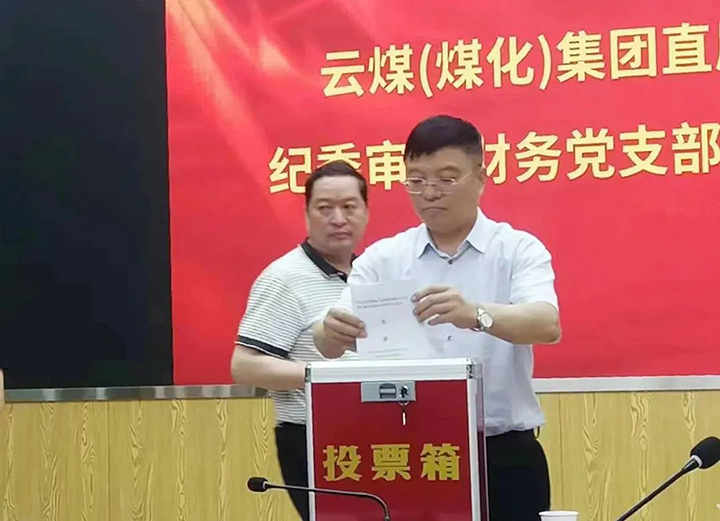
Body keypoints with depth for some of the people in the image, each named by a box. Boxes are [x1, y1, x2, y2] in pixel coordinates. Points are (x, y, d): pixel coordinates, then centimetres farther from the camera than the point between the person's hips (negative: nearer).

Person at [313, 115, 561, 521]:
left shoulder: (518, 250, 0)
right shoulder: (382, 259, 7)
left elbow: (547, 324, -19)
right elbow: (329, 340, -6)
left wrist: (476, 315, -39)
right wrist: (332, 334, -31)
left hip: (504, 456, -2)